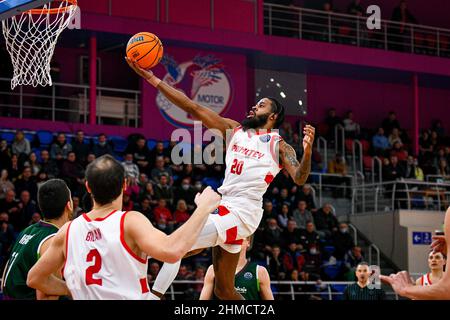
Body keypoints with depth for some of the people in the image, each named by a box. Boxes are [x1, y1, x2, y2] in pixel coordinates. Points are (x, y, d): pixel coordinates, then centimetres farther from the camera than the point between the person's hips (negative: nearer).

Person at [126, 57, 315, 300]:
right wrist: (150, 77, 2)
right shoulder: (234, 130, 14)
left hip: (242, 214, -7)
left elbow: (299, 179, -13)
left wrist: (307, 151, -33)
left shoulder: (278, 146, 0)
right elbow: (193, 109, 8)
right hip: (223, 208, 7)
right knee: (224, 291, 13)